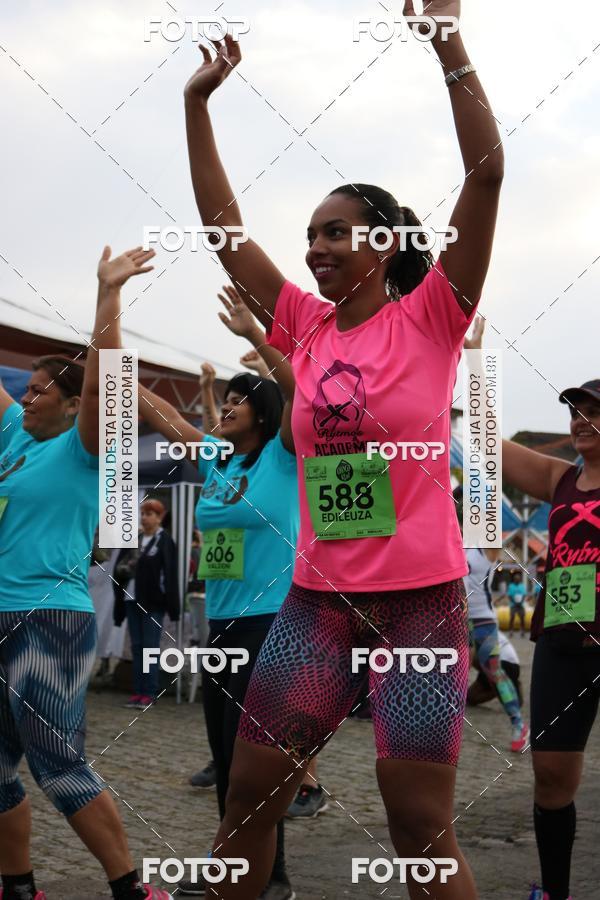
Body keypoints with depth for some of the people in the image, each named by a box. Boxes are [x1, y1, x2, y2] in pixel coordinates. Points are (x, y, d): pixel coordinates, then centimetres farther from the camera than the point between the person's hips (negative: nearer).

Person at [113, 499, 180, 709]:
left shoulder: (165, 541, -6)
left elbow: (170, 574, -11)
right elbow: (119, 567, 19)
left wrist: (171, 605, -15)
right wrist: (123, 570, -2)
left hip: (153, 602, -6)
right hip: (132, 599, 6)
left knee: (150, 646, -4)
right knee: (136, 646, 8)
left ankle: (150, 693, 0)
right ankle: (138, 691, 12)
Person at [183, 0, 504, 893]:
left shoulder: (430, 317, -3)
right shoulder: (307, 329, 8)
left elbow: (487, 174, -13)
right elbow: (222, 224, 9)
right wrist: (198, 102, 6)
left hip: (421, 598, -4)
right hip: (317, 597, 5)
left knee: (422, 822, -4)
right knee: (249, 793, 6)